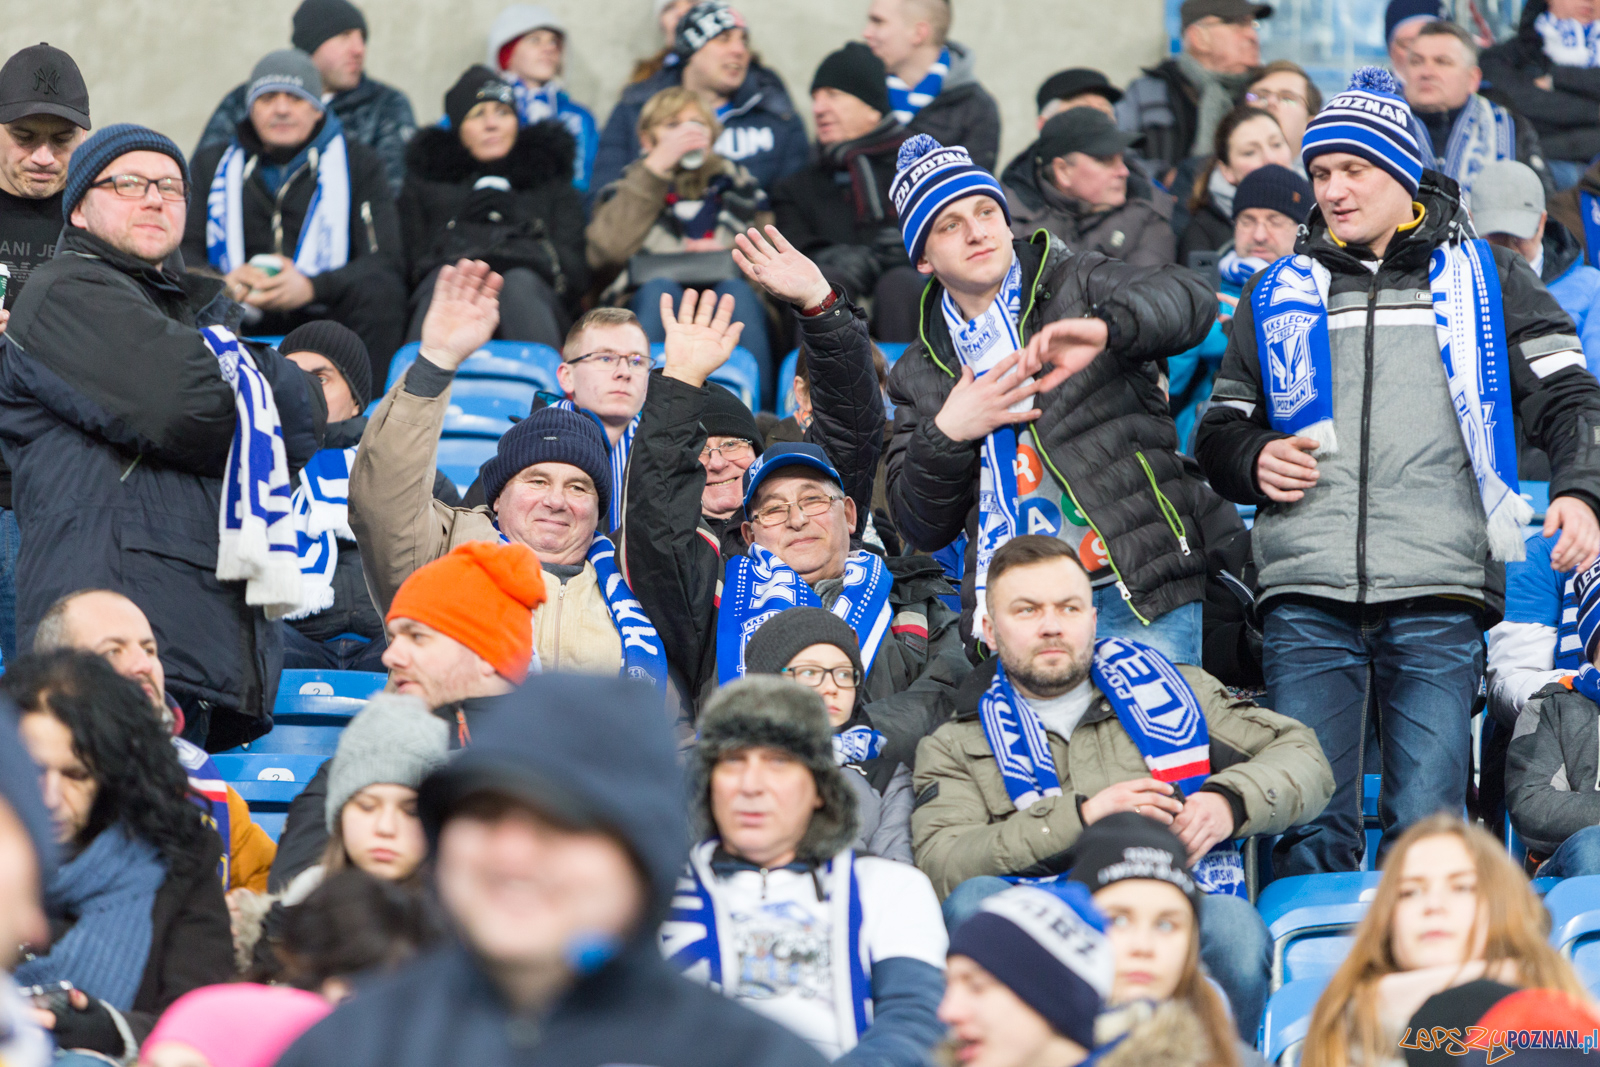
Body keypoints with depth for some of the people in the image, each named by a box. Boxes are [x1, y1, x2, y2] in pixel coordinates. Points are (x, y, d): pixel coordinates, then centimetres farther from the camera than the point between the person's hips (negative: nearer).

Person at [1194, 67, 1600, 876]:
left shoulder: (1480, 277, 14)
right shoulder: (1280, 293, 21)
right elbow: (1219, 430, 26)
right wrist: (1253, 461, 3)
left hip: (1438, 595, -2)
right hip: (1307, 597, 2)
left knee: (1427, 831, -7)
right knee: (1306, 827, -6)